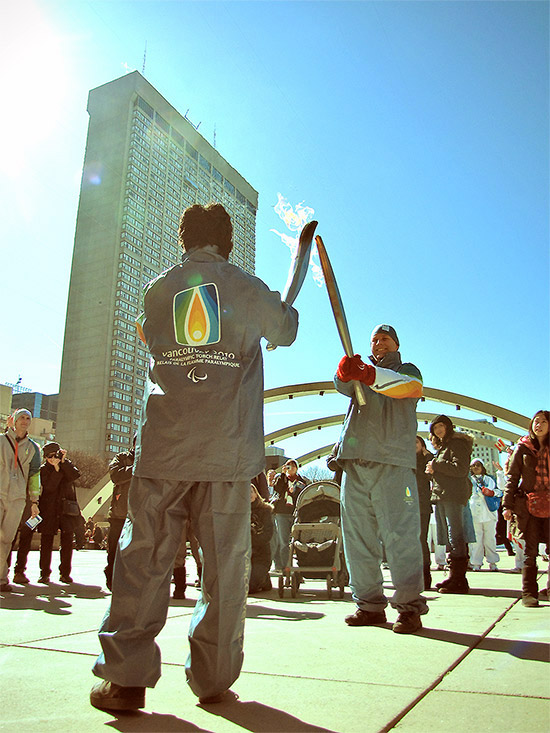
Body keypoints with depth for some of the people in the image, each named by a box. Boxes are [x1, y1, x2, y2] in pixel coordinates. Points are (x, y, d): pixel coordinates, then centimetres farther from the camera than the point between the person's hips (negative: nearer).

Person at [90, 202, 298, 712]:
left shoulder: (156, 291, 10)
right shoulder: (249, 289, 6)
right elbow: (285, 331, 24)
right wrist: (285, 308, 46)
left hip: (163, 449, 1)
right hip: (228, 452, -1)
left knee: (144, 558, 7)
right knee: (225, 563, 6)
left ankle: (125, 678, 10)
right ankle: (212, 678, 14)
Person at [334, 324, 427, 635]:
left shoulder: (407, 370, 16)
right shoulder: (362, 372, 27)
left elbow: (410, 387, -10)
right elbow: (344, 385, 3)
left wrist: (370, 374, -28)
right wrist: (346, 371, -23)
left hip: (393, 461, -4)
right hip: (355, 462, 4)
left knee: (400, 535, -9)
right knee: (357, 536, 3)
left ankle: (410, 606, -2)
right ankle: (370, 604, 11)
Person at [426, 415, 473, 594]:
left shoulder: (457, 443, -4)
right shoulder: (443, 446, 25)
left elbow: (461, 469, -16)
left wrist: (436, 465, -9)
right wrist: (433, 471, 9)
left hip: (453, 494, -10)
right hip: (442, 495, 10)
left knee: (455, 537, -11)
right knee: (450, 537, 9)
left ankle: (459, 581, -10)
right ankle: (454, 577, 13)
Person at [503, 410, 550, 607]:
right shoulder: (523, 448, 6)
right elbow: (512, 477, 5)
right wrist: (508, 504, -3)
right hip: (529, 504, -1)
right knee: (530, 550, -1)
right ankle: (529, 593, 4)